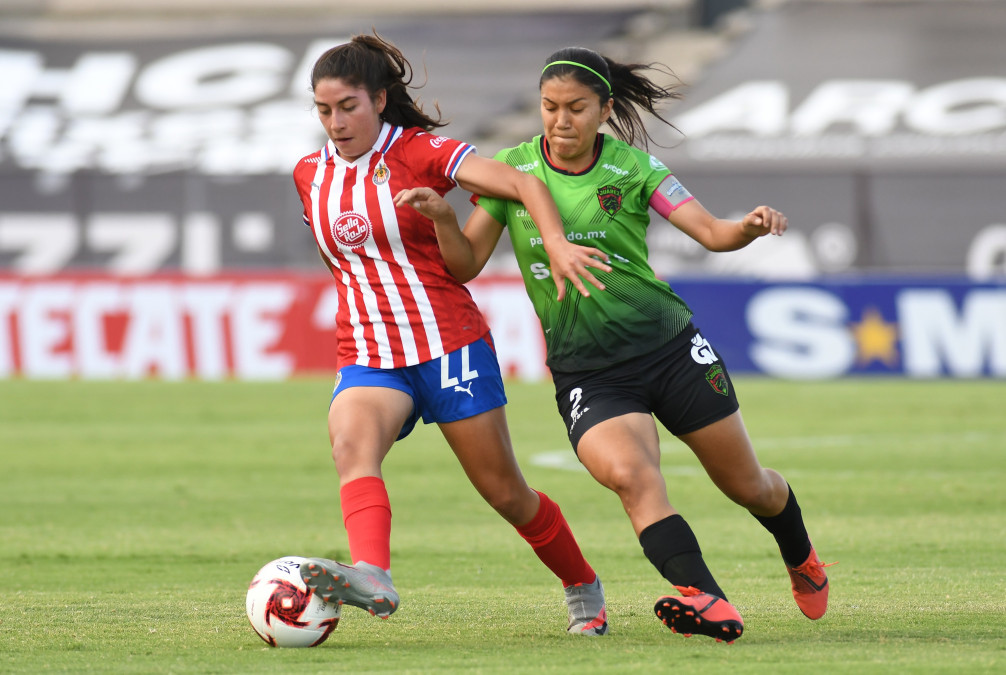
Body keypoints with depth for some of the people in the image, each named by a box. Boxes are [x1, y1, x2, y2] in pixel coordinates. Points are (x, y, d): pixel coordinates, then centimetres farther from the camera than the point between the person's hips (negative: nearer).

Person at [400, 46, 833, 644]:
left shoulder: (631, 167, -3)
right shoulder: (512, 168, 0)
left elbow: (711, 232, -9)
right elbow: (466, 264, 1)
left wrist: (752, 227, -31)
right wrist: (443, 218, -19)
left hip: (669, 346, 0)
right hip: (585, 373, 0)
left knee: (747, 485, 12)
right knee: (630, 476, -31)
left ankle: (803, 563, 44)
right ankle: (711, 605, -40)